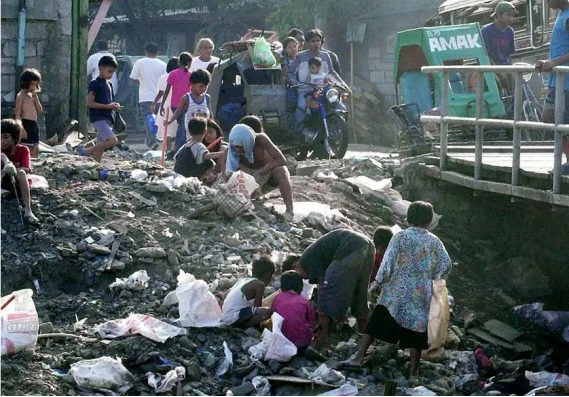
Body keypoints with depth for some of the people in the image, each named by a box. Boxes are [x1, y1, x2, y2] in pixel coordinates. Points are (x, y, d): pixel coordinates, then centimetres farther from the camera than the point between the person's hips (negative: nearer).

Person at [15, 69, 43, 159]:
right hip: (26, 124, -8)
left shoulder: (33, 95, 17)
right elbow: (18, 114, -11)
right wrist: (21, 128, -20)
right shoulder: (21, 96, -6)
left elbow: (40, 110, 10)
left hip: (35, 125, 8)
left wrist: (35, 97, 0)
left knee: (35, 151, 7)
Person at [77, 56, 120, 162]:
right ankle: (86, 151, -11)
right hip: (98, 118, -9)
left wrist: (114, 106, 5)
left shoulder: (108, 84, 18)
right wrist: (108, 106, -16)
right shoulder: (95, 84, -8)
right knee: (113, 140, -23)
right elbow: (90, 103, -14)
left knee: (100, 147, 7)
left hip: (107, 118, 9)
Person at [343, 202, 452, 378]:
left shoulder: (400, 237, -6)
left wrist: (381, 281, 3)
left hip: (397, 292, -1)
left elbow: (387, 263, -9)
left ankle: (359, 356, 0)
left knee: (376, 323, 5)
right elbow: (446, 266, 0)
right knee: (416, 328, 8)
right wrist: (433, 278, 17)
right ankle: (414, 371, 12)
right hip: (421, 296, 1)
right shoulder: (435, 242, 0)